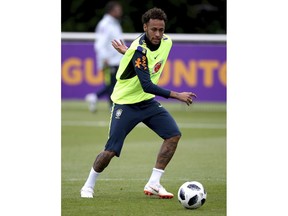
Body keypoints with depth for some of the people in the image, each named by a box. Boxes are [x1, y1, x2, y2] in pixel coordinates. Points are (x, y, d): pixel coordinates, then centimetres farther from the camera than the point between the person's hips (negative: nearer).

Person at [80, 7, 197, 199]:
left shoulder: (166, 42, -6)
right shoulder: (139, 49, -28)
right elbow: (147, 86, -32)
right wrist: (177, 95, -33)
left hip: (147, 101, 7)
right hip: (125, 103, -7)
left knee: (174, 134, -10)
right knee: (111, 151, -8)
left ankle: (153, 184, -5)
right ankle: (89, 186, 16)